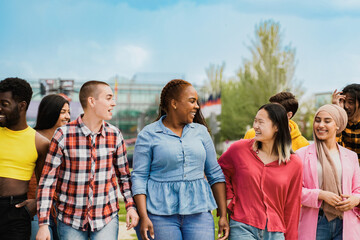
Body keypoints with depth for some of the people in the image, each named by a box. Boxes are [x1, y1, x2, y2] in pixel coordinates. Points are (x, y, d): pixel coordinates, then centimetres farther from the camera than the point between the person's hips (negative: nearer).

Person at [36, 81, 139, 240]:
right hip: (71, 221, -2)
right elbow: (47, 180, -7)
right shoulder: (63, 135, -10)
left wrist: (130, 206, -2)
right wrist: (43, 224, -10)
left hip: (107, 218, 2)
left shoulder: (114, 135, 0)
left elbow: (123, 174, 11)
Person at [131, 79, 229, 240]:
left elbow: (215, 174, 12)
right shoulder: (148, 135, 0)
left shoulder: (200, 131, 10)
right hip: (161, 214, -3)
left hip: (198, 212, 3)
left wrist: (223, 215, 7)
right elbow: (139, 177, -3)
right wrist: (143, 217, -12)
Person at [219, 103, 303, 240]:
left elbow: (291, 208, 5)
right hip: (242, 229, -1)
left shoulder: (294, 164, 1)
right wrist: (229, 198, 7)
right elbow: (220, 170, 18)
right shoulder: (240, 148, -1)